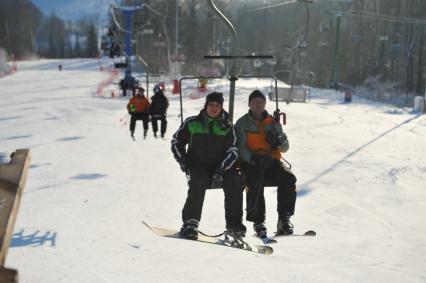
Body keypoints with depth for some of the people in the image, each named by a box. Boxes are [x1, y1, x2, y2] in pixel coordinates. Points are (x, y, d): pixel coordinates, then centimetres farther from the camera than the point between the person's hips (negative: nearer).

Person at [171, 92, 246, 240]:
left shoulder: (227, 127, 8)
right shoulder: (192, 123, 6)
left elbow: (232, 151, -2)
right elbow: (176, 141, 13)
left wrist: (221, 169, -18)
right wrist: (183, 161, -3)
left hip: (220, 168, 1)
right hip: (197, 166, -1)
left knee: (234, 180, -27)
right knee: (198, 182, -34)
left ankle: (234, 224, -22)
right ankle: (190, 222, -27)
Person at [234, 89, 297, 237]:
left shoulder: (273, 123, 16)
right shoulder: (242, 123, 6)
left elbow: (285, 146, 11)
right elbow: (240, 148, -7)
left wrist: (278, 142, -14)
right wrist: (254, 158, -25)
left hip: (271, 161, 3)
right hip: (250, 163, -3)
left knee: (288, 178, -26)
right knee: (255, 181, -35)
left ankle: (284, 219, -22)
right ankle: (258, 221, -29)